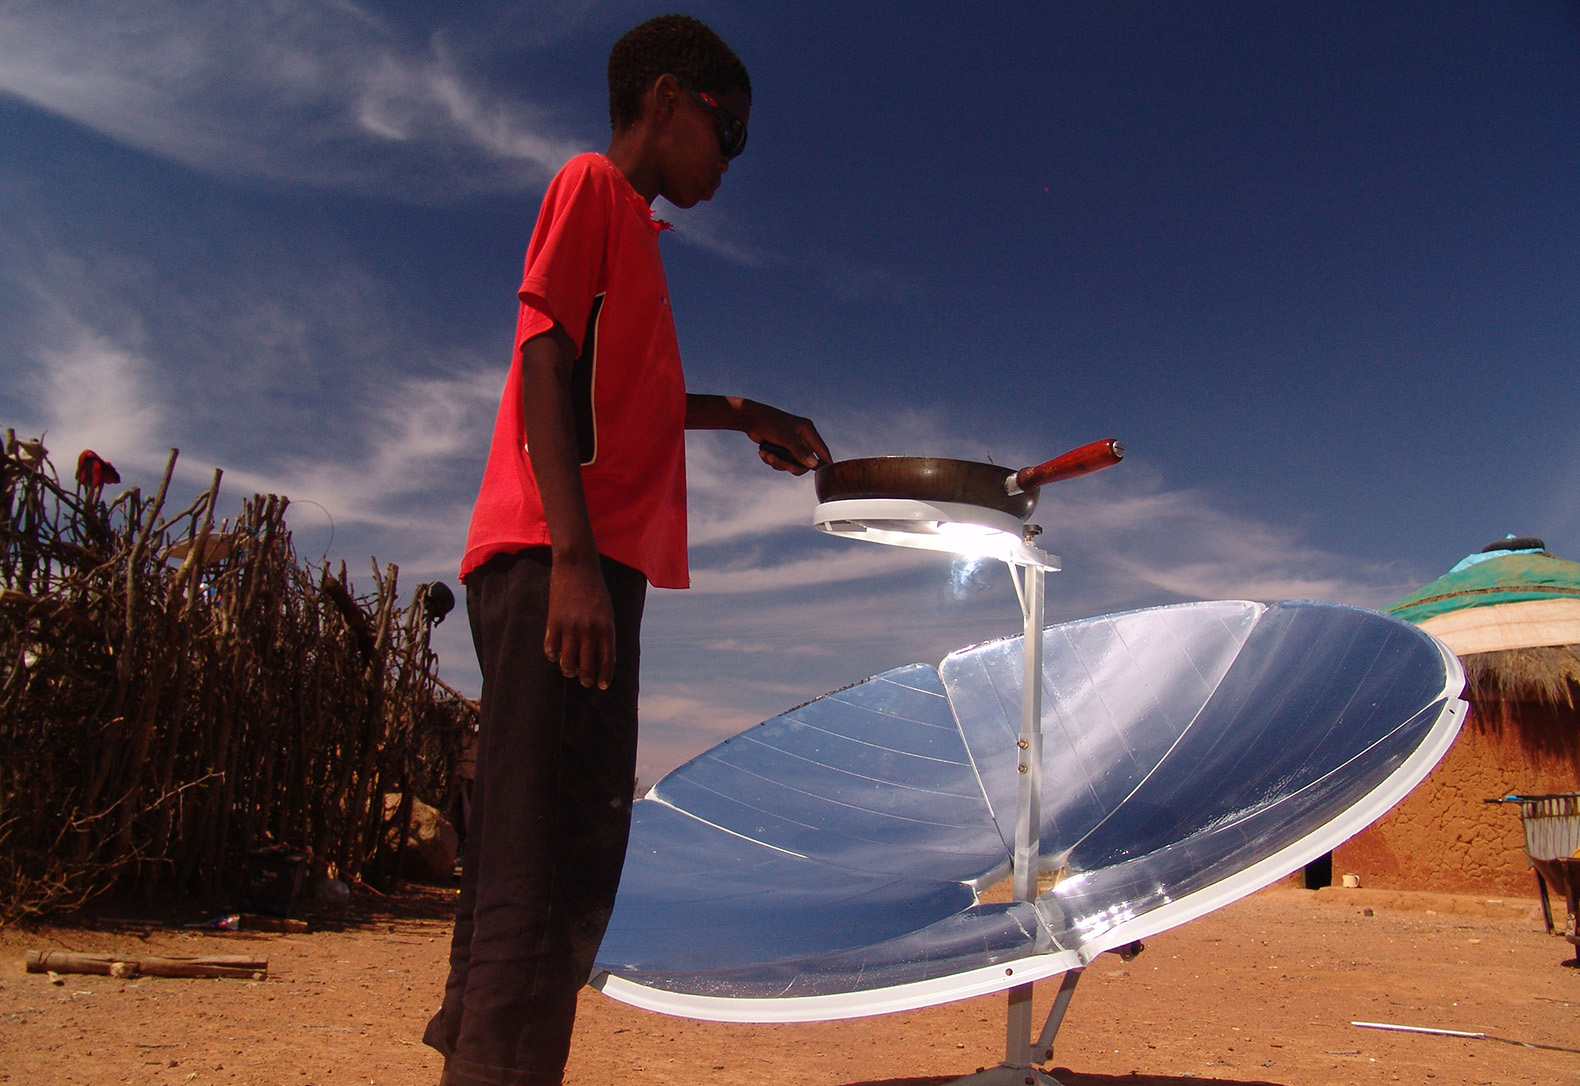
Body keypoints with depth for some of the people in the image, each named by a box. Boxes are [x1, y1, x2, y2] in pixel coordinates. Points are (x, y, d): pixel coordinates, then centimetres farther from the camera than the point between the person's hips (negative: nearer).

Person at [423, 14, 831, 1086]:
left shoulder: (627, 224, 29)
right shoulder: (594, 183, 2)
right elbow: (546, 366, -11)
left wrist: (742, 413, 36)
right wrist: (572, 555, -21)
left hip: (581, 565, 10)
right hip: (557, 559, -10)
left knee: (566, 855, 11)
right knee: (551, 863, -14)